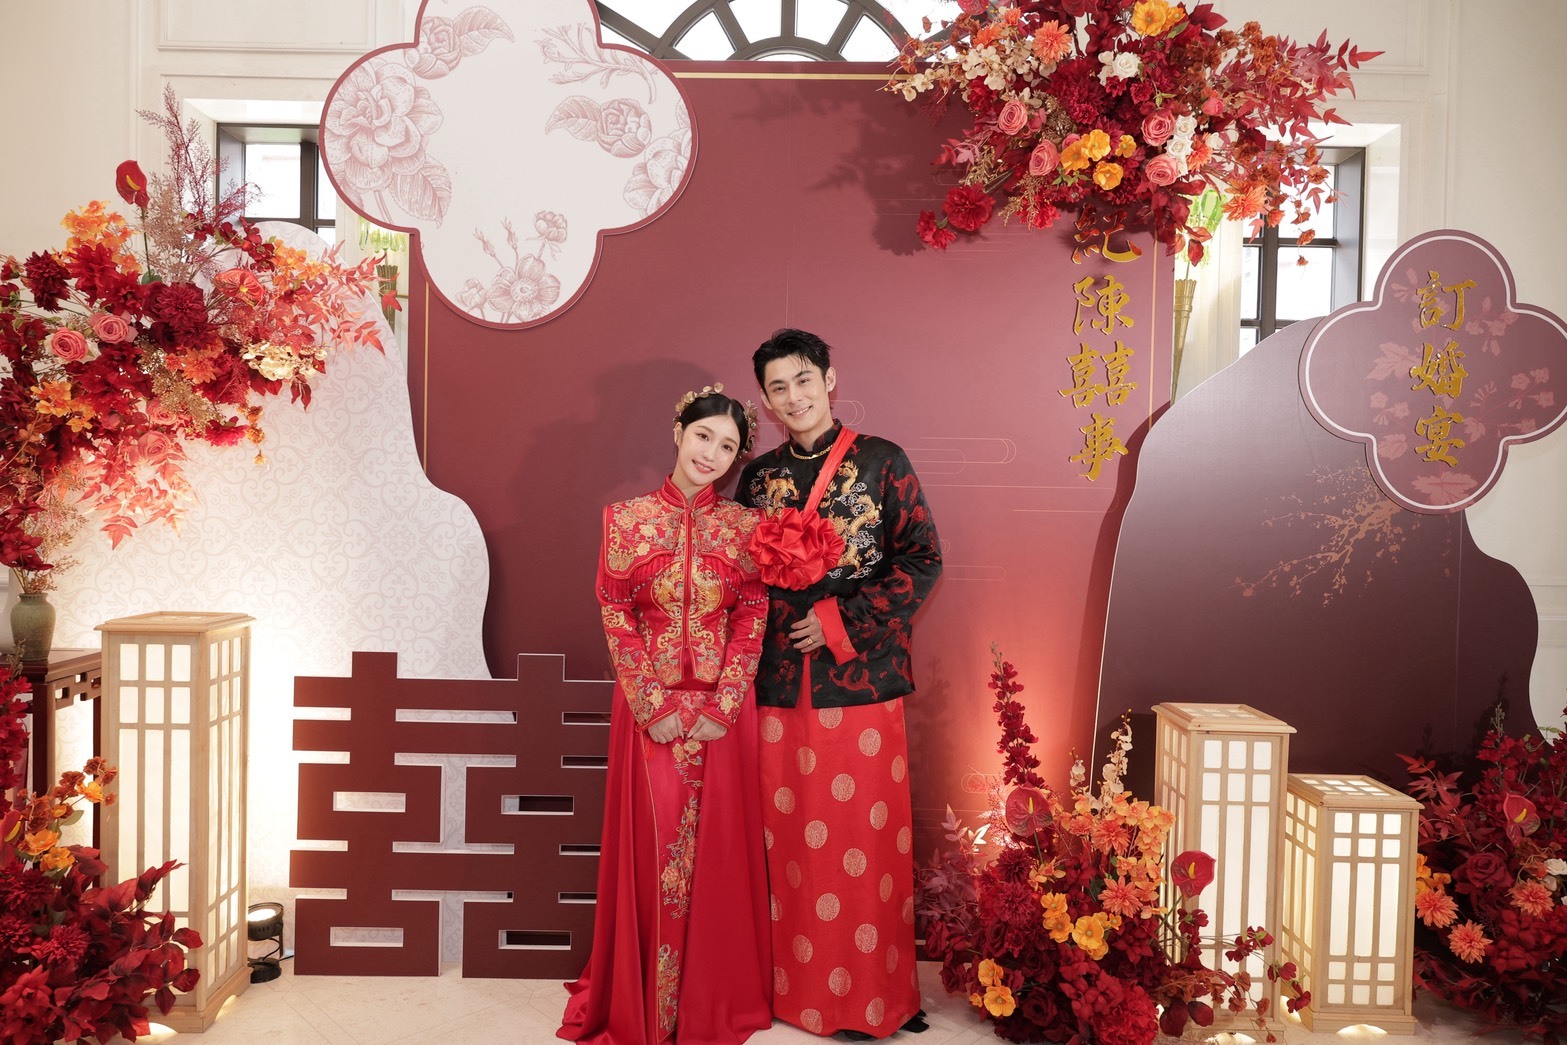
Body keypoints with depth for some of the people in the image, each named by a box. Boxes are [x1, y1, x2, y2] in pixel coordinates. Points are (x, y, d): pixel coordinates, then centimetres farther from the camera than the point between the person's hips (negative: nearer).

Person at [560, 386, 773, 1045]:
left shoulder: (744, 525, 2)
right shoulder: (628, 518, -1)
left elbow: (752, 619, -1)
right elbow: (615, 614, -3)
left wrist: (720, 707, -10)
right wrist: (653, 706, -10)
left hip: (722, 711, 1)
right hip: (650, 708, -1)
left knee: (717, 849, 8)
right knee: (652, 848, 5)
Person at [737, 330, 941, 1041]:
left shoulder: (881, 462, 0)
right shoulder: (759, 476, 11)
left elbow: (923, 560, -4)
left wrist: (841, 621, -11)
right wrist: (775, 622, -4)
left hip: (861, 680, -3)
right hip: (779, 682, 3)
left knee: (865, 838, 2)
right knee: (789, 836, 8)